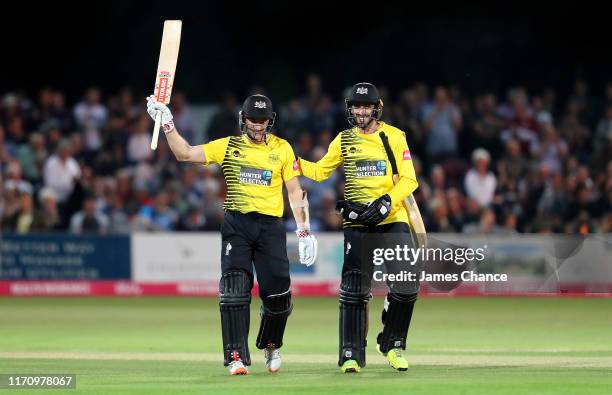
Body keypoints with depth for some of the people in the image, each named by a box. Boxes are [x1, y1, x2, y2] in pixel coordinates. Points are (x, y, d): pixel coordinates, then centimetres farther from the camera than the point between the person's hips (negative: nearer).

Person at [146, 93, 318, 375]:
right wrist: (166, 122, -6)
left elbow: (294, 191, 5)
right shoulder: (228, 146, 7)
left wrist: (304, 231, -3)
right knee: (234, 291, -13)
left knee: (277, 295, -2)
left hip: (271, 226, 0)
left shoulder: (281, 149, 7)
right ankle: (237, 357, -12)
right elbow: (185, 153, 3)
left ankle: (270, 346, 27)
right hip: (236, 225, 0)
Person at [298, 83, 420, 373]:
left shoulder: (394, 137, 2)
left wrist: (385, 203, -17)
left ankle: (391, 345, 15)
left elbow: (409, 180, -3)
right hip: (358, 224, 1)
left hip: (393, 220, -1)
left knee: (406, 287, -6)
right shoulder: (344, 140, 9)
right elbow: (319, 171, 14)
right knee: (354, 289, -6)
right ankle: (352, 356, -1)